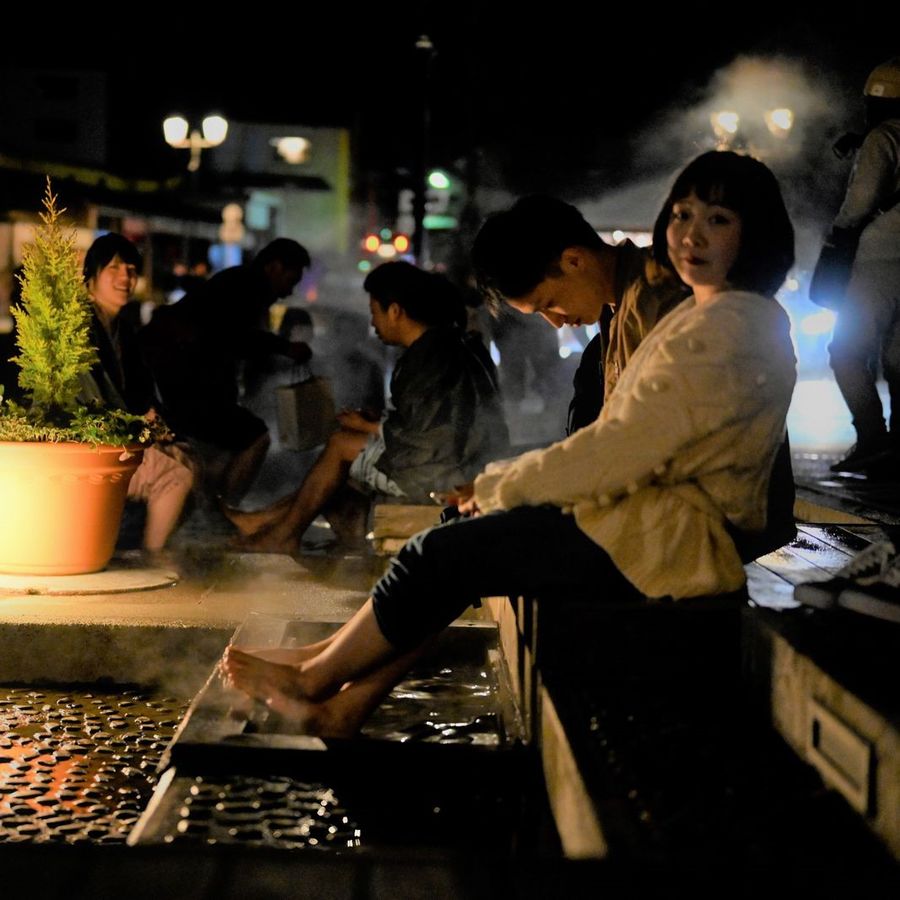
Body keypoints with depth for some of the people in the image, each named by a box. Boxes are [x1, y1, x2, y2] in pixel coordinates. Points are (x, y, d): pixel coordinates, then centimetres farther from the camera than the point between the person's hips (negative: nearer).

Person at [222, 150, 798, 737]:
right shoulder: (706, 315, 15)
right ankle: (350, 703, 6)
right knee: (454, 545, 6)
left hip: (667, 545, -10)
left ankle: (316, 676, 10)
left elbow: (616, 454, -20)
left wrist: (496, 487, -9)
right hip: (652, 519, 10)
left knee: (442, 554, -7)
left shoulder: (728, 329, -18)